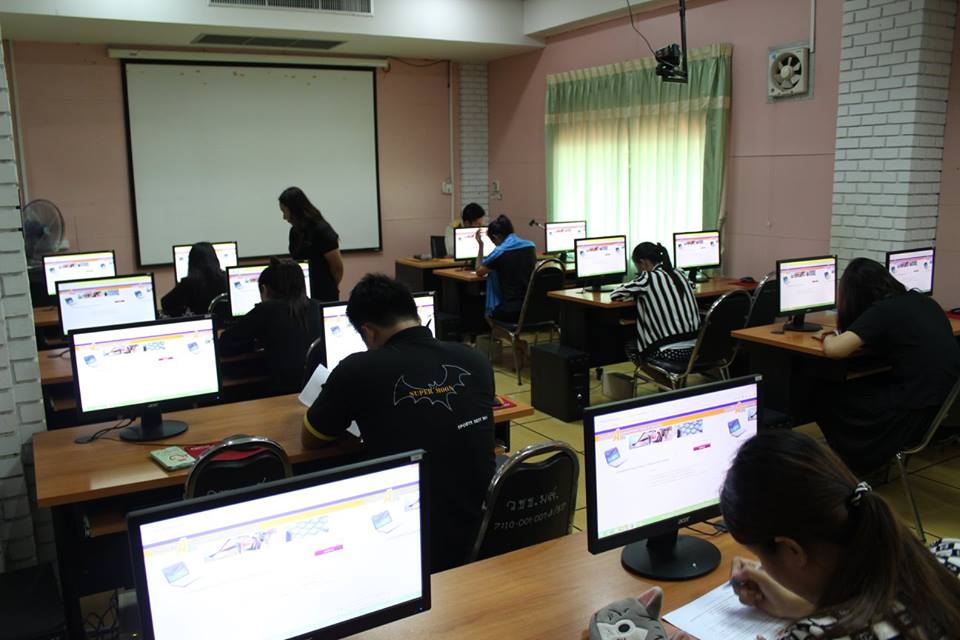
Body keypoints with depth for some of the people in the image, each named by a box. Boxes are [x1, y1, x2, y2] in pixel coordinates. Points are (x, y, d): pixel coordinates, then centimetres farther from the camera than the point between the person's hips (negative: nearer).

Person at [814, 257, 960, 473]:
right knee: (860, 385, 26)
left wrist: (830, 337, 2)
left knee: (828, 398, 11)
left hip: (922, 414, -8)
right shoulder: (921, 301, 10)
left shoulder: (880, 312, -12)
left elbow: (833, 350, -22)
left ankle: (861, 463, 28)